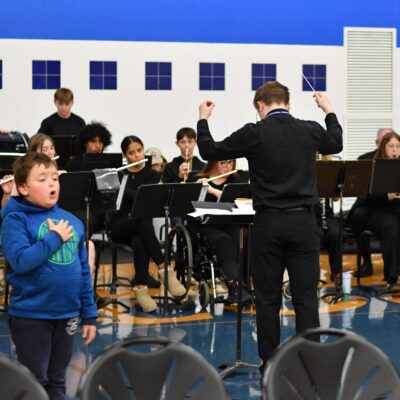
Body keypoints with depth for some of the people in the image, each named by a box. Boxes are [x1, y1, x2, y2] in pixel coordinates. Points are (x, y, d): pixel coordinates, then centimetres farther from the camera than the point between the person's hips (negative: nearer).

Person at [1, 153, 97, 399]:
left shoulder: (71, 221, 5)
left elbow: (83, 269, 10)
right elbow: (20, 260, -24)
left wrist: (89, 314, 9)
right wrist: (55, 238, -18)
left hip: (67, 314, 5)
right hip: (31, 315, -5)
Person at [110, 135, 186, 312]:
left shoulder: (152, 175, 7)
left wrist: (120, 187, -24)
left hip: (141, 224, 0)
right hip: (120, 226, 0)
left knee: (138, 241, -41)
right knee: (143, 224, -39)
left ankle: (141, 288, -42)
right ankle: (164, 269, -40)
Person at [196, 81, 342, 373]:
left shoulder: (254, 133, -8)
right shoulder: (310, 130, 2)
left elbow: (209, 151, 1)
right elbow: (336, 144, 25)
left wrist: (203, 120, 17)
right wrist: (329, 111, 39)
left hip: (268, 223, -2)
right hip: (303, 221, 2)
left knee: (268, 299, 7)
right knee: (306, 298, 4)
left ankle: (270, 365, 12)